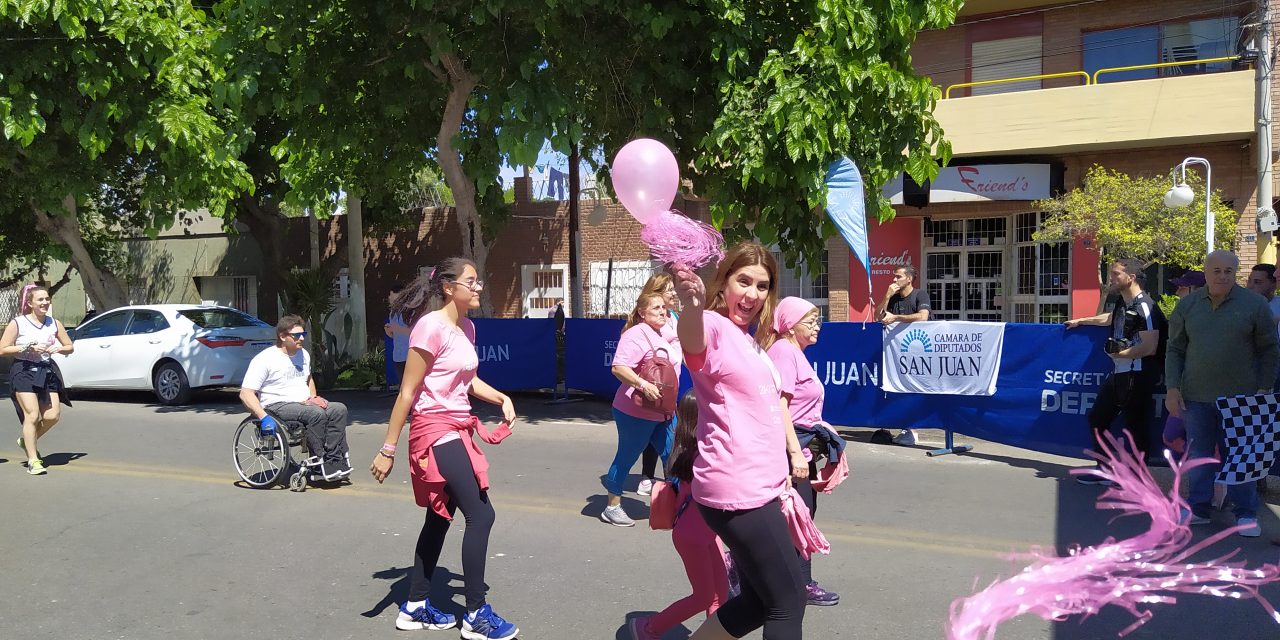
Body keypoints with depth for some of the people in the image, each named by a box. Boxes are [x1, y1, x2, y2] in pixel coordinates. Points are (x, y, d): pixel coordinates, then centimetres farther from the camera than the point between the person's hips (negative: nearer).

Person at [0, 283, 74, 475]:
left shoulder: (53, 323, 8)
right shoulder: (17, 323, -4)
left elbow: (70, 347, 14)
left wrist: (57, 349, -7)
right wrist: (28, 348, -16)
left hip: (47, 371, 5)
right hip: (24, 371, -5)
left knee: (53, 416, -1)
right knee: (32, 415, -12)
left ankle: (27, 441, 27)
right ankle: (33, 460, -4)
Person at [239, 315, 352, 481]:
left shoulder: (303, 354, 16)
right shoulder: (264, 359, -7)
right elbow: (245, 393, -12)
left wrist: (313, 397, 15)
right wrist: (264, 418, -25)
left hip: (303, 404, 7)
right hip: (278, 407, -7)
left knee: (339, 409, -18)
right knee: (316, 413, -34)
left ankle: (335, 461, -25)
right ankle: (323, 464, -26)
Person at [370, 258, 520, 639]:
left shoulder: (467, 327, 9)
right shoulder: (431, 326, -17)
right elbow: (407, 392, -17)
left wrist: (501, 399, 5)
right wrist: (388, 449, -16)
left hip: (457, 429, 9)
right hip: (436, 430, -9)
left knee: (440, 518, 15)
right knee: (480, 515, -9)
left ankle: (416, 608, 28)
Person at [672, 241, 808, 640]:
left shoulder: (751, 341, 18)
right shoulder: (713, 327, -12)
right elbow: (692, 341, -37)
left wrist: (794, 451, 24)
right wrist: (692, 304, -59)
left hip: (761, 487, 10)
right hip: (737, 490, -9)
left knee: (760, 601, 17)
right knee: (788, 600, -2)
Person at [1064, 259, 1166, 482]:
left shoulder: (1144, 306, -17)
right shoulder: (1121, 303, 11)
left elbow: (1150, 347, -23)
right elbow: (1110, 318, 35)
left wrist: (1119, 353, -12)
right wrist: (1081, 321, 42)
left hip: (1137, 376, -10)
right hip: (1118, 373, 10)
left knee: (1135, 427, -2)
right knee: (1098, 417, 15)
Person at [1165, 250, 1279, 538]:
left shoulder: (1255, 304, -2)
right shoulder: (1187, 305, 3)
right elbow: (1175, 350, 7)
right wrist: (1172, 388, -1)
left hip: (1240, 396, -2)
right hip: (1196, 396, 2)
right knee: (1199, 454, 9)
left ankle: (1245, 514, 16)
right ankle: (1199, 509, 19)